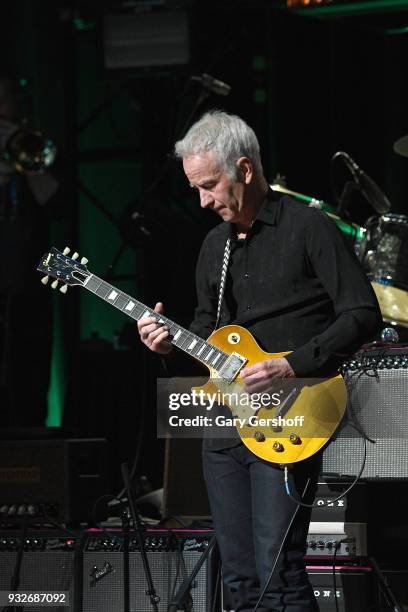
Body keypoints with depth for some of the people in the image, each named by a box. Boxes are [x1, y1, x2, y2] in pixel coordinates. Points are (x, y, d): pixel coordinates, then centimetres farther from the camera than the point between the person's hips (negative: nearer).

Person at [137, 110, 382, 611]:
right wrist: (172, 340, 4)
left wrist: (293, 367, -19)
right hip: (224, 421, 7)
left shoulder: (309, 228, -7)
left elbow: (362, 315, -11)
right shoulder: (215, 245, 16)